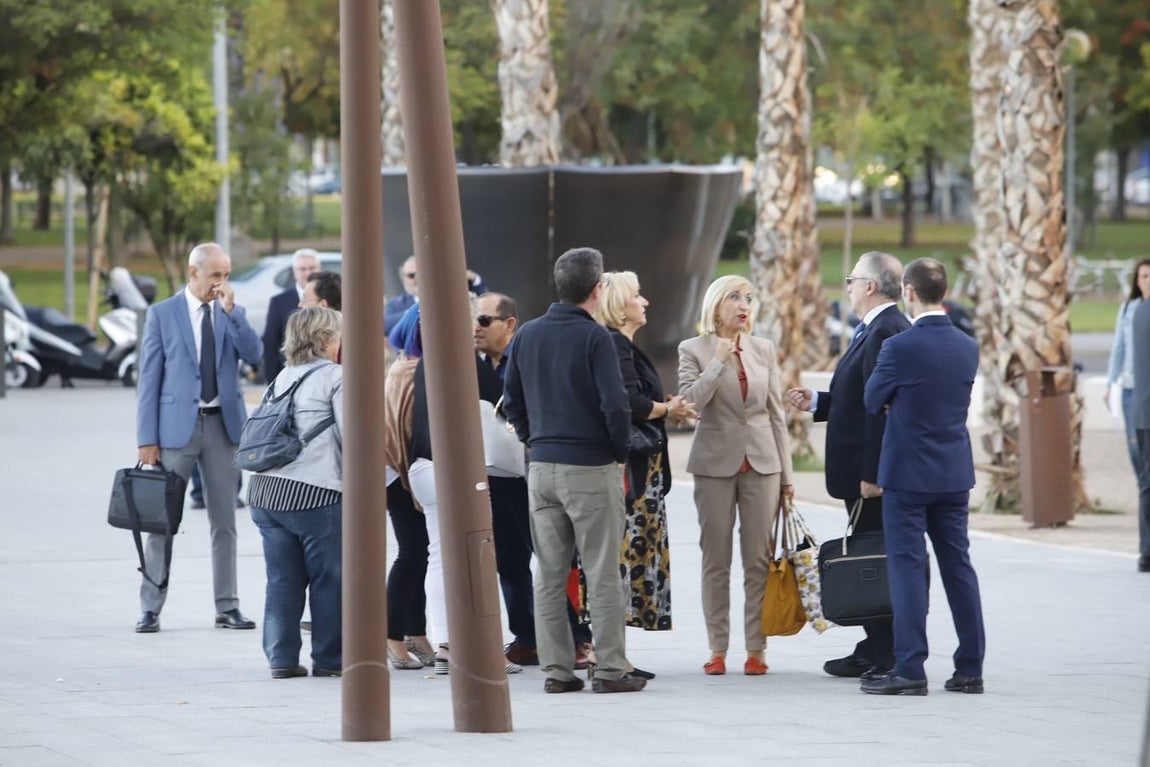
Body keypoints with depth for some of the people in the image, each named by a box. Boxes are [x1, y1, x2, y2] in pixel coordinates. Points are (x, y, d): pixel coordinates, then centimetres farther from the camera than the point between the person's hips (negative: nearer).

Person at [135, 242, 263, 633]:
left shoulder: (232, 313, 9)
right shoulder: (162, 314, 1)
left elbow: (253, 354, -6)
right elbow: (149, 378, -1)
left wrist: (230, 311, -14)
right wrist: (147, 438, -7)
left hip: (223, 425, 3)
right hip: (177, 425, -3)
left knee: (224, 521, 5)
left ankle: (227, 607, 10)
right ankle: (150, 608, 3)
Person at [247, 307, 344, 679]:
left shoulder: (283, 377, 18)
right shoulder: (336, 376, -3)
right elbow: (351, 435, -6)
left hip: (266, 490, 7)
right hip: (314, 493, -7)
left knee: (282, 579, 8)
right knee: (329, 579, 3)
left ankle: (281, 657, 6)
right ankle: (329, 658, 6)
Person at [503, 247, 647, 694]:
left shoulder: (528, 335, 6)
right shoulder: (594, 337, -13)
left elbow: (512, 401, 11)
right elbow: (614, 405, -17)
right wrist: (620, 451, -3)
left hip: (541, 468, 5)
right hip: (591, 468, -5)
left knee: (550, 574, 10)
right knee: (602, 574, 0)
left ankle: (556, 669, 10)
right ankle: (610, 669, 1)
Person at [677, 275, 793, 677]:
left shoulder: (763, 349, 9)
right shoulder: (694, 350, 1)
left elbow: (775, 413, 10)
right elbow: (690, 400, -12)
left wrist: (786, 474, 7)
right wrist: (719, 362, -15)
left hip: (761, 462, 2)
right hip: (716, 462, -2)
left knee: (759, 560, 0)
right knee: (716, 560, 2)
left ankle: (756, 648, 3)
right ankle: (718, 649, 7)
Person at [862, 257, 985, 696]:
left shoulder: (900, 347, -16)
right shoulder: (967, 347, 3)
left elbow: (872, 401, -4)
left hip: (908, 473, -6)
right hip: (955, 472, 6)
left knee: (907, 567, -1)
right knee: (958, 565, 10)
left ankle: (909, 670, -2)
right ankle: (970, 668, 11)